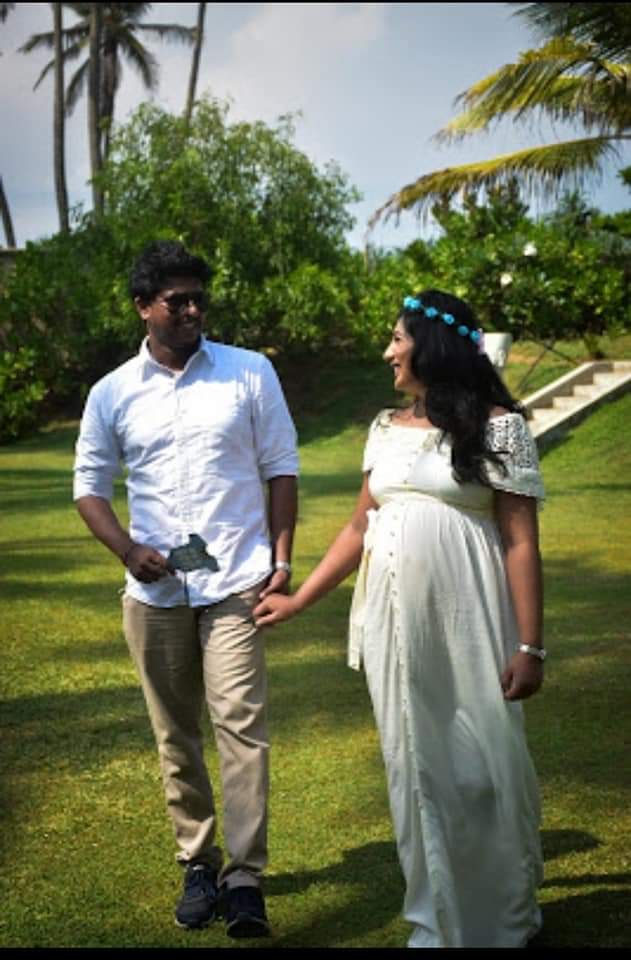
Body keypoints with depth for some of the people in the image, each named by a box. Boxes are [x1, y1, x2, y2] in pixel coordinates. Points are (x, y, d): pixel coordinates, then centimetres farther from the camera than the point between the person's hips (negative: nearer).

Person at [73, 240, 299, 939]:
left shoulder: (250, 373, 1)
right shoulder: (112, 394, 5)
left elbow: (280, 468, 5)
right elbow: (89, 486, 10)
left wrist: (281, 556, -3)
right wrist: (128, 551, -7)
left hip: (234, 584, -2)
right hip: (154, 592, 3)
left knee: (240, 723, -11)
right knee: (175, 734, 10)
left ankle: (244, 878, -7)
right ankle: (197, 864, 23)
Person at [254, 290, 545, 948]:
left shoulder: (497, 426, -6)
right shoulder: (386, 429, 11)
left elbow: (521, 543, -9)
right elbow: (359, 528, 17)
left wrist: (530, 646, -14)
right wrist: (297, 600, 18)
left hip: (465, 622, -5)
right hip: (394, 622, 5)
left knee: (479, 765, 1)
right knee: (417, 765, 10)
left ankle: (501, 917, 22)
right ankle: (438, 918, 25)